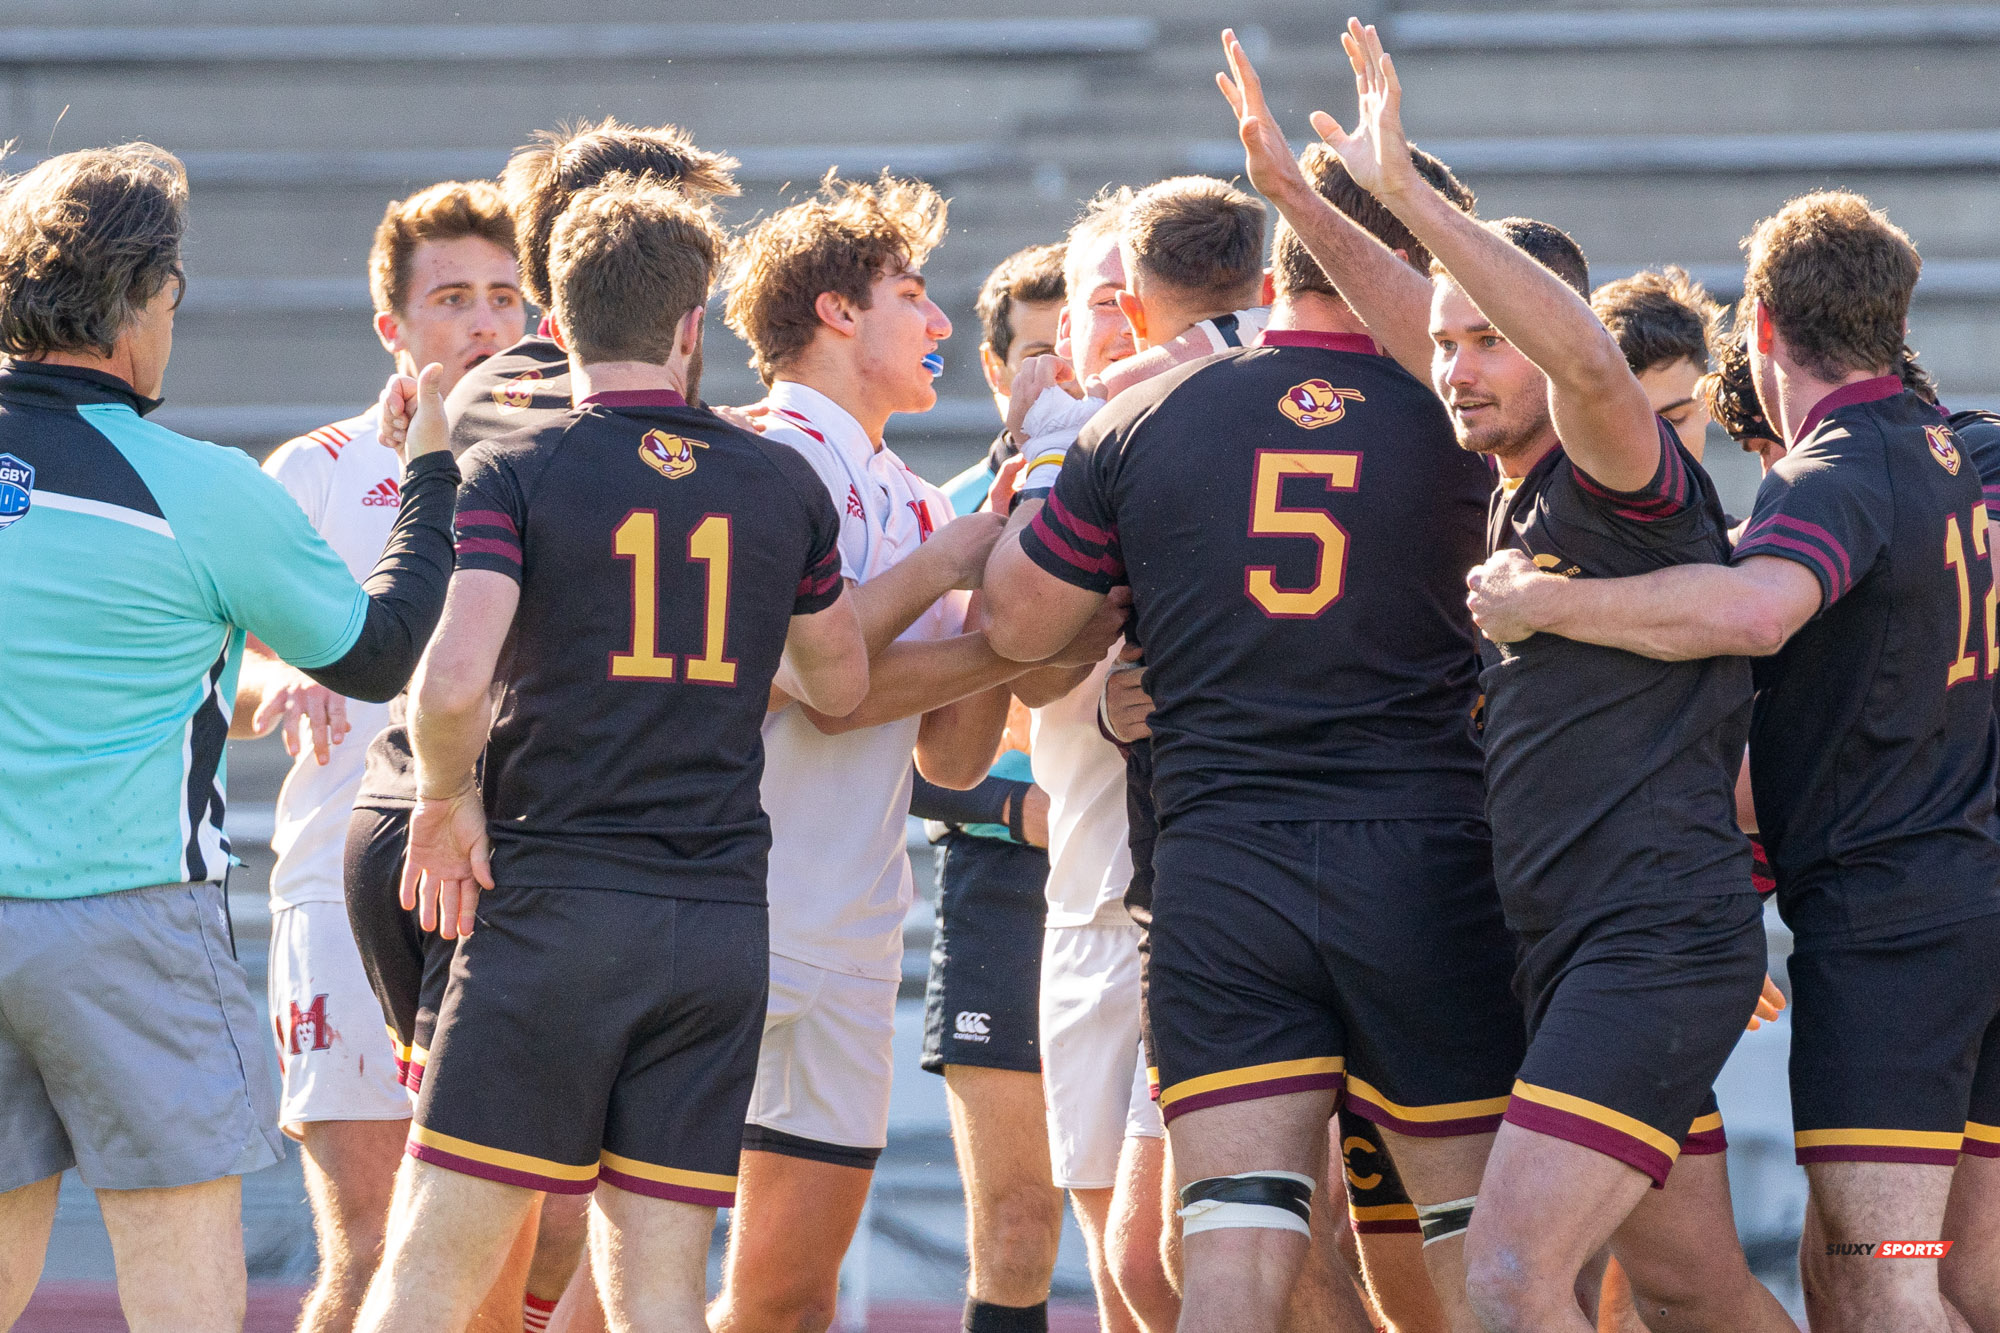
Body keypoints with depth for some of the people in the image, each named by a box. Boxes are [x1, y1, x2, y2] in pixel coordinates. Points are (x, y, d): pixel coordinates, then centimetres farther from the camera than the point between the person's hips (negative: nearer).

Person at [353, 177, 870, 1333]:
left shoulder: (516, 475, -4)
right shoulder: (781, 485, 8)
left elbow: (451, 682, -18)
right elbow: (843, 684, 22)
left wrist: (447, 800, 1)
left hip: (552, 905, -3)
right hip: (723, 921, 3)